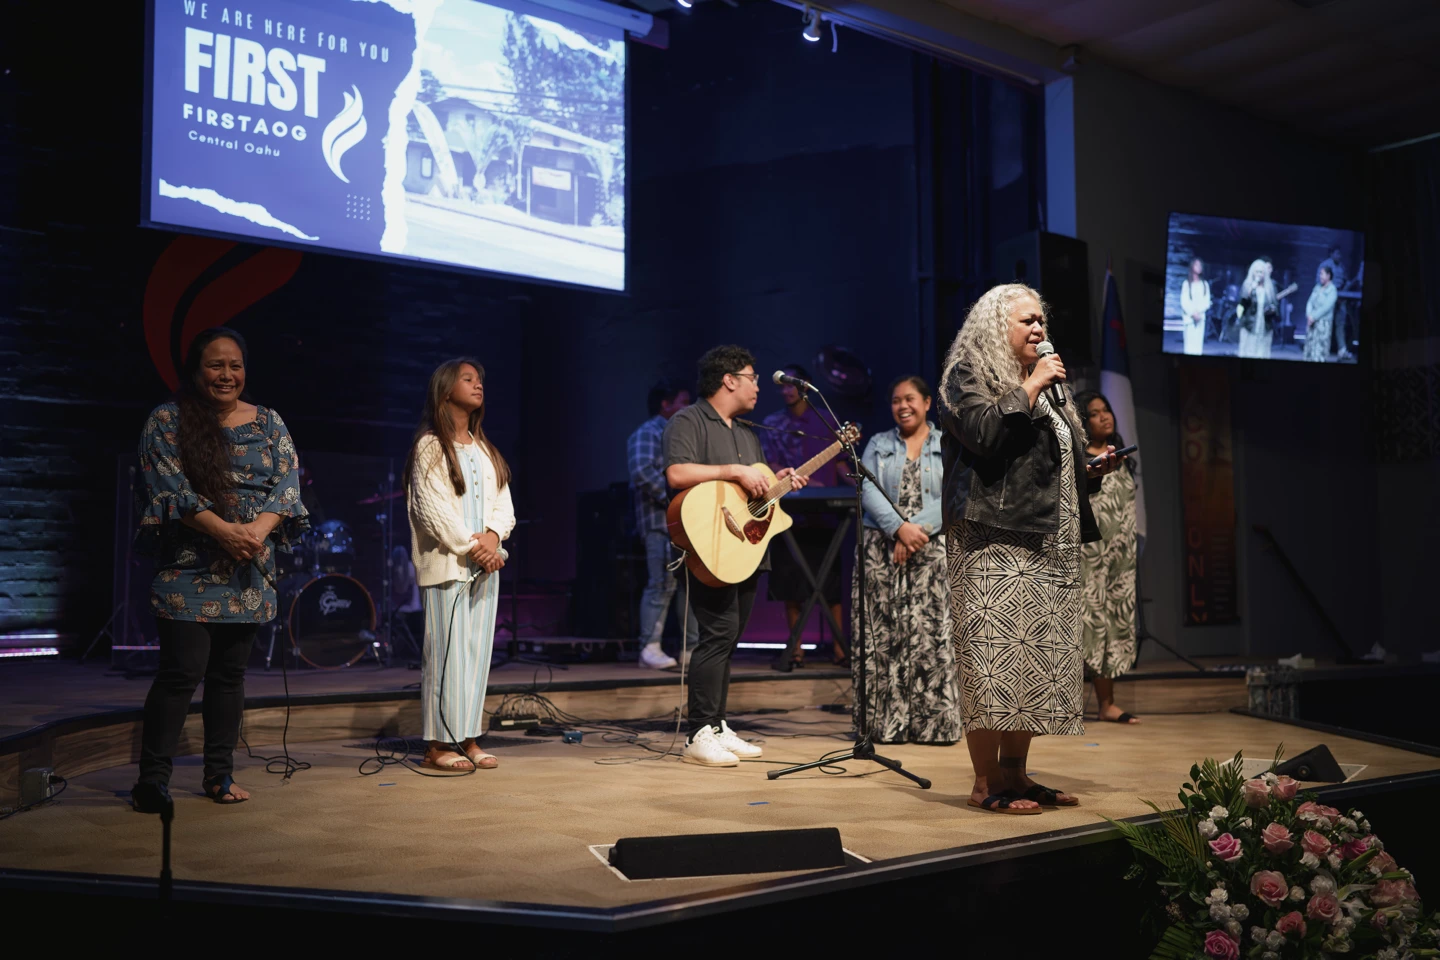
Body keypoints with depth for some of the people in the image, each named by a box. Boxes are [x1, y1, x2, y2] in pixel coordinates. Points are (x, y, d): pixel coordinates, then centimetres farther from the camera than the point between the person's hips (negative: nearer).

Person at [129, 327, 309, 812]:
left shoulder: (270, 424, 10)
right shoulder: (166, 421, 0)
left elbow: (288, 484, 3)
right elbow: (168, 486, -9)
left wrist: (258, 528, -16)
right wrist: (224, 530, -20)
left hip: (248, 572, 4)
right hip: (188, 569, -4)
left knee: (230, 672, 9)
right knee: (182, 671, -8)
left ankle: (220, 774, 18)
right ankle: (152, 780, 0)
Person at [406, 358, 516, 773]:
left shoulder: (485, 449, 17)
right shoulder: (430, 446, -2)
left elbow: (504, 503, 13)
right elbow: (430, 507, -10)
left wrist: (492, 536, -6)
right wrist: (470, 546, -13)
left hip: (485, 564, 6)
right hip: (446, 564, -6)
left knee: (477, 650, 6)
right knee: (446, 651, -6)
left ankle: (467, 738, 12)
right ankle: (437, 744, -1)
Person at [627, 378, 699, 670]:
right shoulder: (647, 433, -4)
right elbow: (642, 471, -19)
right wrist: (672, 501, -20)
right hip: (661, 522, -9)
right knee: (663, 584, -13)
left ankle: (693, 648, 12)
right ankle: (650, 648, -10)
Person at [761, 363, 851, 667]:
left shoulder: (826, 422, 11)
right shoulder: (772, 424, 6)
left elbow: (839, 463, 12)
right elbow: (771, 468, -1)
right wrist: (805, 482, -16)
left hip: (824, 513, 1)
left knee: (832, 581, -1)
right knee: (791, 584, 1)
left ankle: (839, 648, 3)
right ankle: (796, 649, 8)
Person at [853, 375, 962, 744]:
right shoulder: (878, 444, 13)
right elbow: (868, 492, -1)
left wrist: (917, 529, -16)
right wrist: (899, 528, -16)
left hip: (931, 550, -1)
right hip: (880, 549, 2)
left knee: (929, 636, -6)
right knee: (882, 636, -1)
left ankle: (933, 724, 1)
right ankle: (884, 723, 5)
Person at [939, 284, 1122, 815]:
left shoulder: (1044, 382, 24)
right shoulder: (969, 375, 0)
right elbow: (985, 435, -18)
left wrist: (1091, 469, 12)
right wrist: (1029, 388, -11)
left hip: (1050, 547, 8)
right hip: (995, 542, -8)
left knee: (1034, 658, 6)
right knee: (995, 655, -11)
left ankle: (1015, 772, 12)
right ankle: (986, 782, -5)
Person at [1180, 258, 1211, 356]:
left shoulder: (1205, 284, 11)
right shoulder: (1186, 283, 1)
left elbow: (1207, 302, 6)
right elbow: (1184, 302, -4)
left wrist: (1199, 311, -10)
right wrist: (1192, 313, -12)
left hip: (1201, 316, 3)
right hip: (1189, 316, -3)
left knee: (1199, 343, -2)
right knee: (1189, 342, -10)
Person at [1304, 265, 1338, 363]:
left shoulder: (1332, 290, -6)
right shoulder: (1317, 287, 12)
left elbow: (1326, 307, -15)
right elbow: (1310, 302, 8)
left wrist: (1314, 317, -15)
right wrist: (1309, 315, -6)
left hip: (1323, 322, -6)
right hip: (1312, 321, 6)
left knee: (1320, 344, -8)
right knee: (1310, 343, 5)